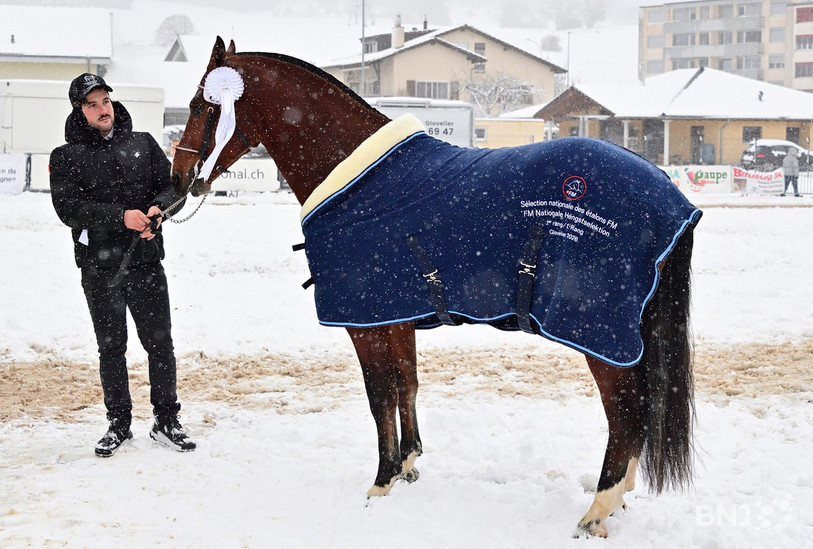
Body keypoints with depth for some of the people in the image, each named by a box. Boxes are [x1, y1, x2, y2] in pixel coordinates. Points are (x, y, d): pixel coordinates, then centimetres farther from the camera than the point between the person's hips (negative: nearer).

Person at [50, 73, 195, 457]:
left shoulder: (143, 144, 9)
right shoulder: (66, 157, 1)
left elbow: (174, 186, 7)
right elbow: (68, 208, -12)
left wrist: (158, 207, -16)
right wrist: (121, 216, -22)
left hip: (146, 259, 1)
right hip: (99, 267, -1)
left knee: (160, 344, 4)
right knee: (111, 347, 8)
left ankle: (166, 422, 16)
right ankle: (118, 425, 21)